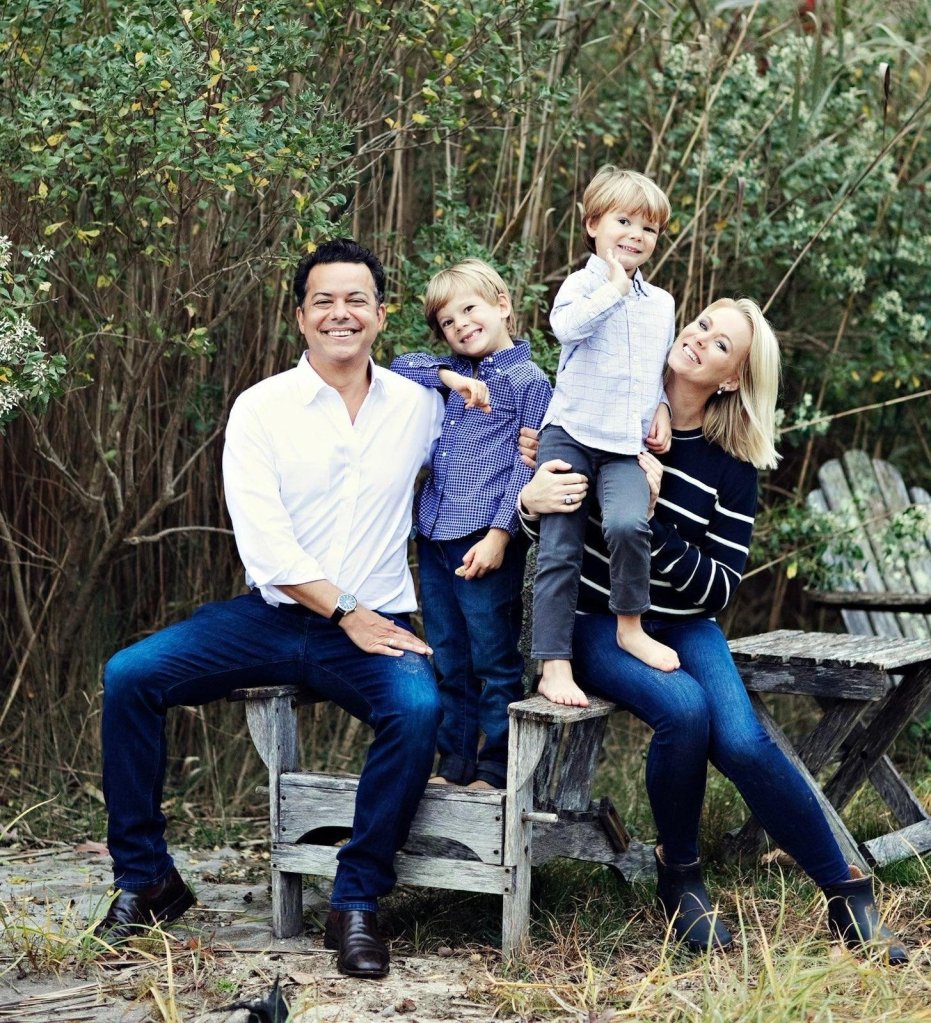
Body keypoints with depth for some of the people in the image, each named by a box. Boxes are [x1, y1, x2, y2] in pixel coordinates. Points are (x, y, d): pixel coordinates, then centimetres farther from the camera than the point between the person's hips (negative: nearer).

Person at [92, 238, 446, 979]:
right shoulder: (261, 409, -1)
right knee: (128, 677, -17)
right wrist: (345, 613, -15)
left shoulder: (419, 405, 5)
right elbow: (264, 542, -8)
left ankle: (357, 905, -18)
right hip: (274, 614, 1)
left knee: (419, 708, -33)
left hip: (374, 623, 0)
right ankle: (146, 880, -3)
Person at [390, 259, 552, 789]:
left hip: (486, 543, -7)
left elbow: (528, 467, -9)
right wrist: (450, 376, -3)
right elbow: (401, 366, 14)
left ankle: (496, 767, 7)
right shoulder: (455, 376, 16)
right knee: (448, 661, 12)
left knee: (495, 661, 0)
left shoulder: (529, 380, -3)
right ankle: (454, 761, 20)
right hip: (434, 539, 7)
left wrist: (499, 534, -17)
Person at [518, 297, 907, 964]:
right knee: (684, 708, -32)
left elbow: (720, 589, -9)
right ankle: (679, 875, -8)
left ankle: (846, 889, -7)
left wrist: (651, 520, -22)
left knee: (742, 740, -26)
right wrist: (531, 500, -19)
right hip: (597, 623, -1)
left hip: (684, 626, 1)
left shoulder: (733, 469, -3)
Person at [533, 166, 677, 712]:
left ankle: (631, 626, -3)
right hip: (571, 436, -3)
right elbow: (566, 325, -26)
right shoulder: (583, 284, -2)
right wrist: (616, 286, -19)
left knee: (628, 523, -25)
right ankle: (555, 664, -1)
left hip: (627, 446, 3)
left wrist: (663, 409, 11)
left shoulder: (661, 303, 16)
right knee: (560, 551, -5)